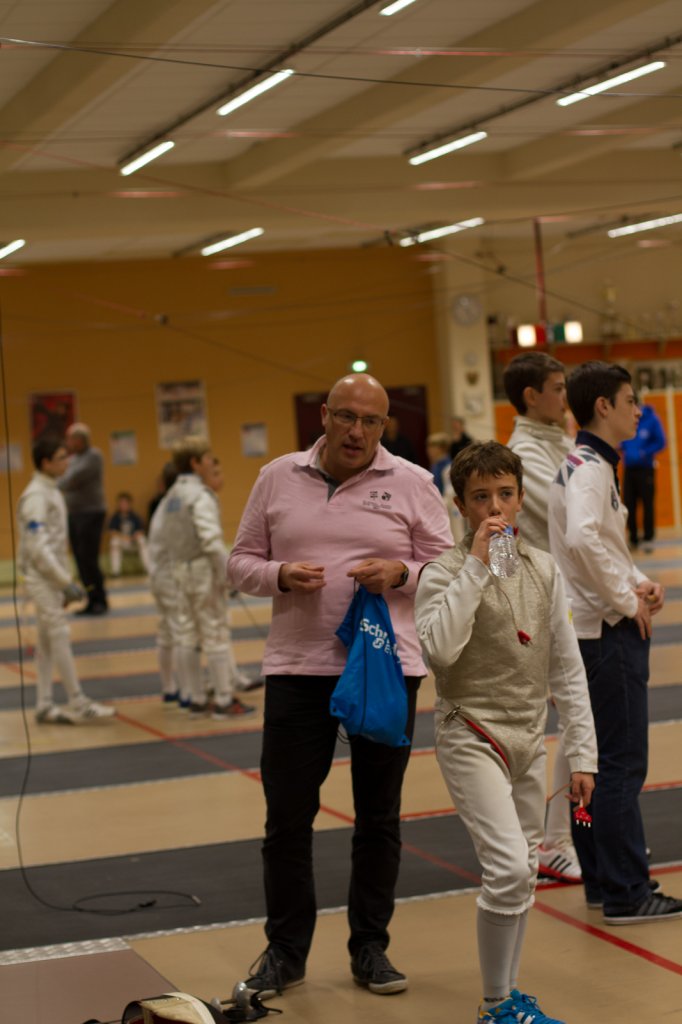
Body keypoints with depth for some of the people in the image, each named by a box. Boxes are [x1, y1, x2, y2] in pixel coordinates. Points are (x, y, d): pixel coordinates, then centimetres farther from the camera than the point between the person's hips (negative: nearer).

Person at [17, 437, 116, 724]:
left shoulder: (51, 492, 12)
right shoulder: (36, 496, -18)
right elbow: (38, 548, -23)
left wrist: (65, 582, 17)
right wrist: (66, 583, -21)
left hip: (52, 578, 9)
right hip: (42, 579, -9)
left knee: (46, 643, 8)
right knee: (60, 638, -7)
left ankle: (44, 706, 10)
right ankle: (78, 703, -4)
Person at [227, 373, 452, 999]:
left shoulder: (412, 484, 0)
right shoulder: (278, 478, 3)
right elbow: (242, 562, 7)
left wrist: (400, 573, -17)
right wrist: (281, 575, -13)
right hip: (299, 666, 1)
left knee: (379, 817, 9)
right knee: (287, 816, 3)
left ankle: (370, 948, 23)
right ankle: (285, 952, 18)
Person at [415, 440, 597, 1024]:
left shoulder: (543, 570, 3)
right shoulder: (446, 572, -11)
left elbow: (568, 670, 7)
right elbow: (440, 649, -30)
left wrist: (582, 755, 4)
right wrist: (476, 564, -27)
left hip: (529, 739, 6)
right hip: (472, 735, -5)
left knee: (524, 873, 12)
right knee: (509, 868, -17)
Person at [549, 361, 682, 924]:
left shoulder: (582, 464, 14)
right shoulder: (590, 468, -16)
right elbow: (582, 539, -33)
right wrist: (627, 601, -21)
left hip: (590, 629, 10)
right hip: (607, 631, -10)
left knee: (594, 760, 14)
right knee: (621, 765, -6)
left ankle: (601, 879, 23)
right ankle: (626, 893, -1)